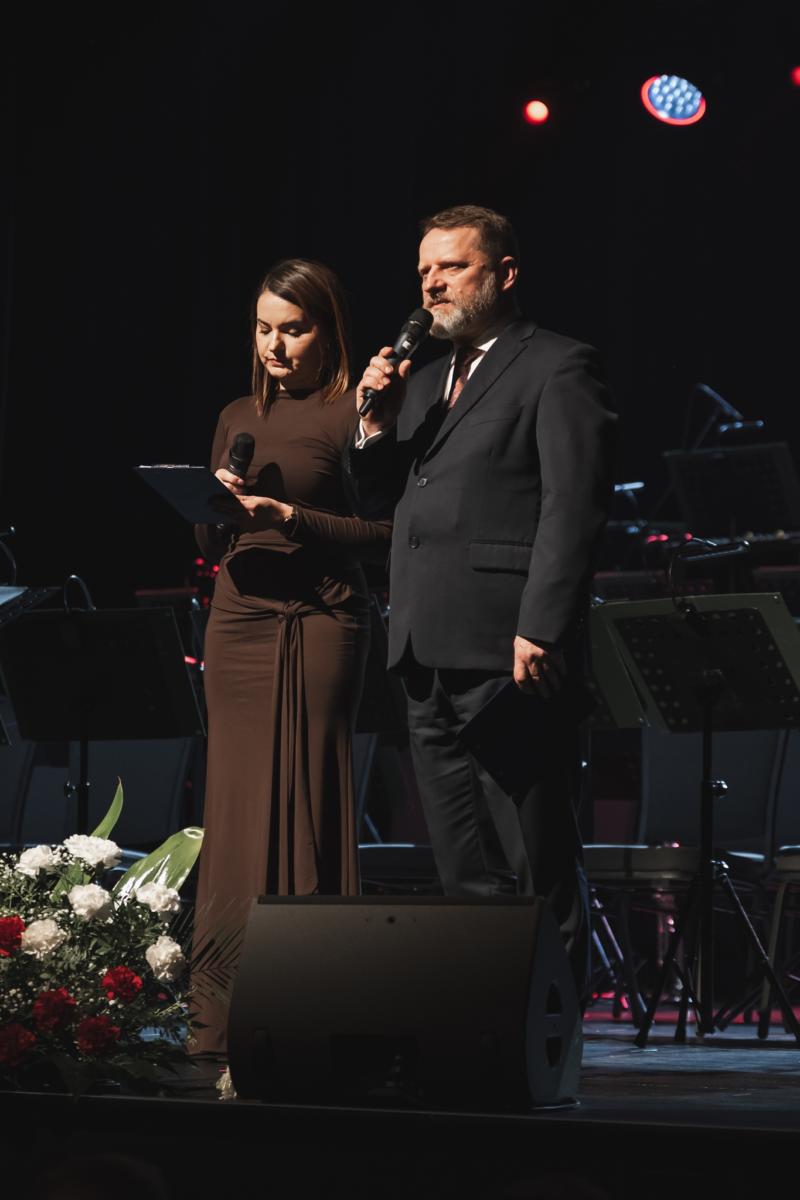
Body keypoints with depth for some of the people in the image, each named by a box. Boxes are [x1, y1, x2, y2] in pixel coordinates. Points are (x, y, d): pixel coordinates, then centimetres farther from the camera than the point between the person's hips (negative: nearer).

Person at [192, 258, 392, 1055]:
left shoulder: (350, 415, -2)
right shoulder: (236, 419, 16)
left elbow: (381, 531, -8)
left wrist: (289, 517, -17)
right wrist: (218, 504, -3)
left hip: (319, 622, -5)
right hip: (239, 621, 5)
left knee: (307, 811, -5)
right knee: (234, 816, 3)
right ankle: (224, 1023, 6)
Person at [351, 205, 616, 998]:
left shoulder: (557, 369, -2)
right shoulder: (424, 382, 22)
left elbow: (573, 505, -11)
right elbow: (381, 494, 22)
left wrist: (540, 632, -20)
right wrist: (376, 426, 2)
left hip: (506, 655, -8)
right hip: (429, 656, 8)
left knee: (537, 867, -4)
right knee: (465, 874, 10)